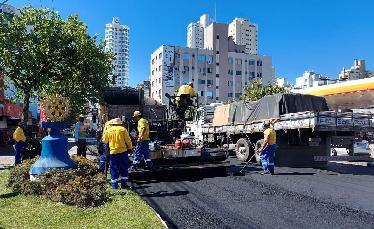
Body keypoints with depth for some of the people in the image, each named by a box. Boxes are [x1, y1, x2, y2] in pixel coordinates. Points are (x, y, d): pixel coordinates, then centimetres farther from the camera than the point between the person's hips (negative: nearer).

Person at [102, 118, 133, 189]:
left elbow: (104, 141, 13)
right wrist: (130, 148, 9)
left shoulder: (108, 130, 6)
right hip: (123, 151, -1)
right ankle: (124, 184, 11)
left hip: (113, 152, 1)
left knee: (114, 169, 9)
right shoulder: (123, 129, -1)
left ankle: (114, 185, 11)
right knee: (124, 168, 9)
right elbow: (128, 140, -2)